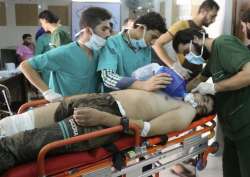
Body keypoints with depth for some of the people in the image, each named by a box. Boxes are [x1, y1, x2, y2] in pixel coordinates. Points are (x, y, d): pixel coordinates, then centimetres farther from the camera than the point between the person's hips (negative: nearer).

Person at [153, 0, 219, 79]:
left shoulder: (203, 32, 10)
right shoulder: (182, 25, -12)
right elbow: (157, 45, -20)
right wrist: (174, 65, -31)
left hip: (198, 76, 7)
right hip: (183, 76, -7)